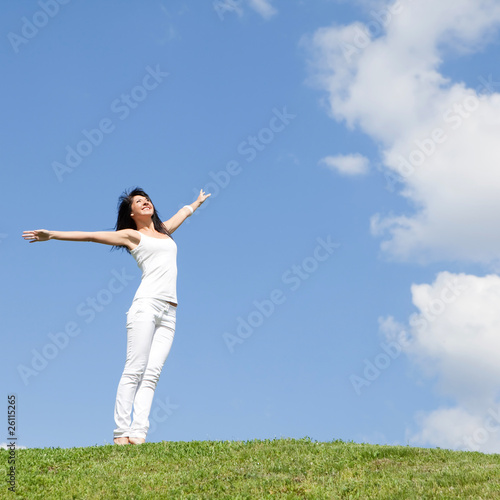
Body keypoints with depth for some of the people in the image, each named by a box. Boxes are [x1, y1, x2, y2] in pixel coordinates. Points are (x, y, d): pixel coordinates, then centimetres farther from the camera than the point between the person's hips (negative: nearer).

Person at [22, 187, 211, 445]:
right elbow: (92, 236, 7)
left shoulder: (164, 230, 27)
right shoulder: (132, 235, 12)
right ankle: (121, 433, -15)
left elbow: (183, 212, 46)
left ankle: (138, 433, -15)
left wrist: (198, 202, 65)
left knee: (152, 373, -8)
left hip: (168, 313, 5)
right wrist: (53, 234, 1)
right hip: (147, 303, -5)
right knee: (134, 370, -13)